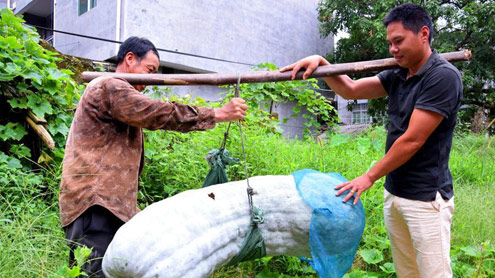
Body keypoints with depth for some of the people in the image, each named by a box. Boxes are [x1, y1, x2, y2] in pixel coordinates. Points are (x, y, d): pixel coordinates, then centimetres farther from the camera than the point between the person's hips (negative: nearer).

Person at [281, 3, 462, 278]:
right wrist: (320, 62, -5)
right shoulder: (397, 76, 7)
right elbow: (350, 90, 10)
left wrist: (369, 177, -12)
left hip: (426, 198, -7)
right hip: (393, 193, 7)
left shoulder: (443, 76, -16)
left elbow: (412, 140, -19)